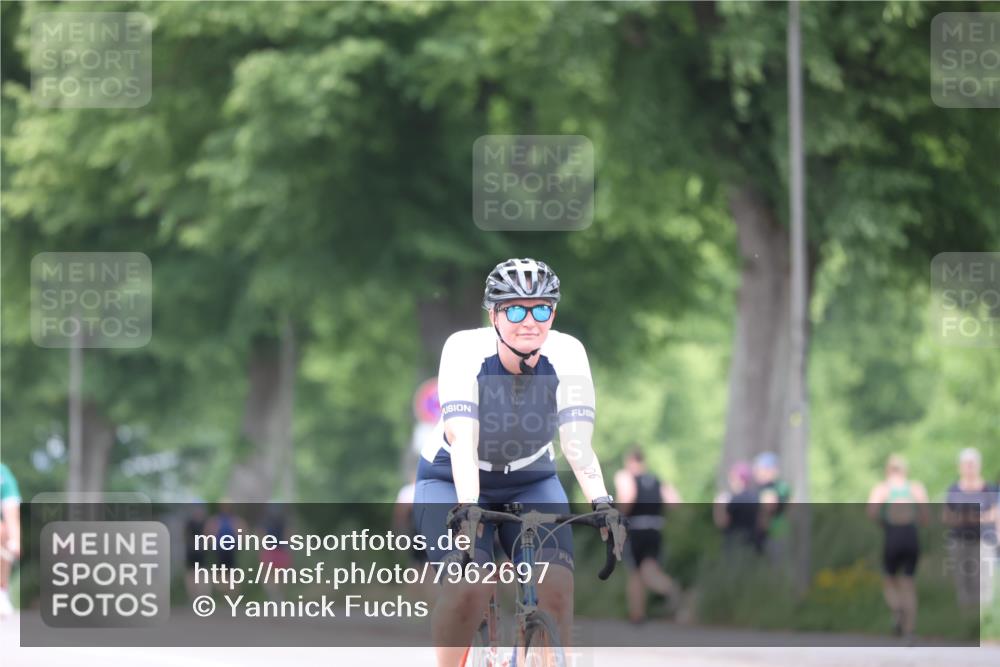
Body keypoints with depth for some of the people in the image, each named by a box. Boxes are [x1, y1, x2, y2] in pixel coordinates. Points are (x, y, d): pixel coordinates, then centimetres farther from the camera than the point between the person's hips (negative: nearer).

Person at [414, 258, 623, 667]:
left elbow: (578, 442, -28)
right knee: (470, 587, -27)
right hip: (452, 481, -2)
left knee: (557, 587, -22)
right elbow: (462, 438, -35)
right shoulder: (465, 349, -25)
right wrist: (466, 506, -50)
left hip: (531, 482, 2)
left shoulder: (566, 354, -19)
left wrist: (601, 503, -44)